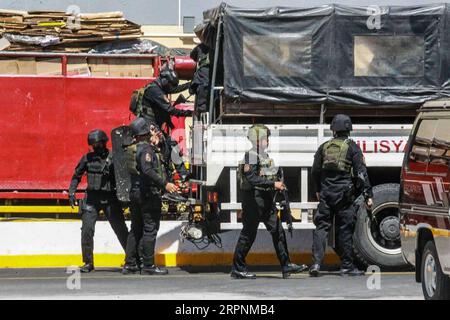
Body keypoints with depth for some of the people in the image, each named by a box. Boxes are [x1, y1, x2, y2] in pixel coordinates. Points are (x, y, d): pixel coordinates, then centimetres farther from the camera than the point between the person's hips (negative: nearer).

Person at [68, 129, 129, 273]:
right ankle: (88, 262, 6)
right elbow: (77, 176, 16)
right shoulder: (87, 158, 7)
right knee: (87, 230, -4)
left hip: (110, 199, -2)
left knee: (121, 230, 1)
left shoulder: (114, 158, -1)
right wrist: (72, 193, 6)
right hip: (91, 199, 2)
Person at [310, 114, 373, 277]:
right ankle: (347, 266, 5)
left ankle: (316, 262, -9)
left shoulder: (324, 147, 9)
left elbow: (315, 171, 17)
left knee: (321, 227, 4)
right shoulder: (352, 147, -2)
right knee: (345, 229, 2)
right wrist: (368, 195, -5)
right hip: (345, 194, -3)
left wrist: (318, 190, 32)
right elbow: (361, 173, -7)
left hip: (326, 192, 3)